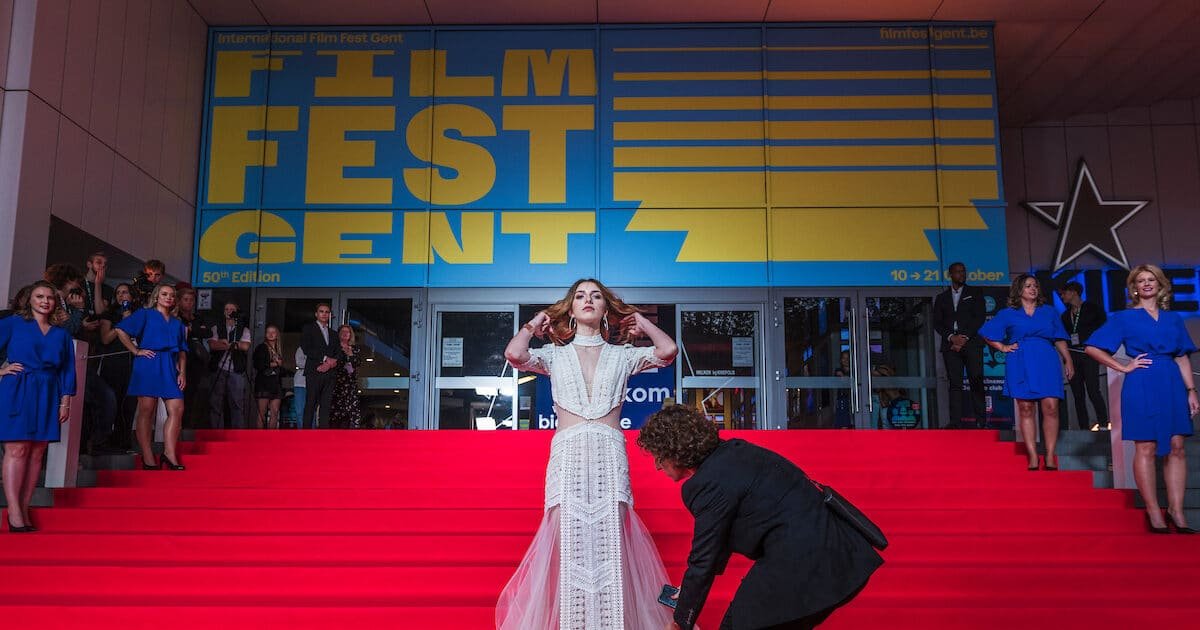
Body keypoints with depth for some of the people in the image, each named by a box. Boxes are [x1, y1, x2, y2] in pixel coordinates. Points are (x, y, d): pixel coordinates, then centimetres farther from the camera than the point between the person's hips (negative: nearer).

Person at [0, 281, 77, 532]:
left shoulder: (61, 333, 15)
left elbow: (68, 369, 13)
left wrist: (65, 401, 6)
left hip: (47, 396, 4)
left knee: (37, 453, 1)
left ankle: (24, 509, 5)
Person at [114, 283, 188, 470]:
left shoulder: (177, 323, 22)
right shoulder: (145, 314, 8)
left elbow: (182, 351, 18)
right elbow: (121, 330, -2)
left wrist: (182, 372, 6)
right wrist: (136, 351, -5)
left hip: (170, 368, 5)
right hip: (148, 365, -5)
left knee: (177, 409, -7)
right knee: (146, 410, -5)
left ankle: (169, 454, -4)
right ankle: (148, 458, -3)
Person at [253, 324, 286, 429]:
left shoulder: (279, 350, 19)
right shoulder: (261, 348, 2)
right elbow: (258, 365, -10)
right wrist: (274, 364, -3)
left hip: (276, 384, 5)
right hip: (263, 383, -5)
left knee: (275, 413, -2)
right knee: (262, 413, -7)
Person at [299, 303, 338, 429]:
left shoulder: (332, 333, 23)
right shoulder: (308, 328, 7)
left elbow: (337, 354, 17)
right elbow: (307, 349, -6)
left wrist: (331, 363, -5)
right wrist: (325, 358, -13)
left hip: (329, 373, 4)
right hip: (314, 372, -4)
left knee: (326, 406, -2)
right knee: (310, 405, -6)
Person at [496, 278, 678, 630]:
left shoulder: (622, 355, 16)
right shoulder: (555, 354, 15)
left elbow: (668, 351, 1)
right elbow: (514, 354, -4)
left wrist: (640, 321, 16)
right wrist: (535, 324, 13)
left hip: (610, 455, 0)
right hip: (568, 454, 0)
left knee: (611, 543, -7)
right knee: (568, 541, -8)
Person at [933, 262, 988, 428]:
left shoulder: (975, 293, 13)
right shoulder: (941, 298, 18)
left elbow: (980, 317, 2)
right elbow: (937, 323, 11)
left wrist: (965, 338, -8)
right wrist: (951, 337, -6)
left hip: (971, 343, -2)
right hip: (950, 345, 2)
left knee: (976, 382, -9)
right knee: (954, 383, -4)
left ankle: (981, 420, -7)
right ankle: (955, 421, -6)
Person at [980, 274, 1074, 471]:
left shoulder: (1049, 311, 16)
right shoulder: (1007, 314, 11)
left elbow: (1059, 339, 15)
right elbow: (987, 334, 15)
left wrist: (1068, 360, 7)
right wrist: (1003, 347, 4)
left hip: (1047, 362, 1)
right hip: (1021, 364, -1)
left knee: (1050, 408, -9)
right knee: (1026, 409, -4)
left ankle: (1050, 457, -4)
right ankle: (1033, 458, -1)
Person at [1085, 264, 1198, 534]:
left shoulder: (1173, 318, 16)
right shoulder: (1124, 318, 4)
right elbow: (1093, 348, 1)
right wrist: (1123, 367, -5)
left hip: (1172, 384, 4)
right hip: (1141, 385, -4)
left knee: (1176, 447, 1)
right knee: (1146, 448, -4)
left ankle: (1176, 510, 6)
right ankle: (1153, 512, 1)